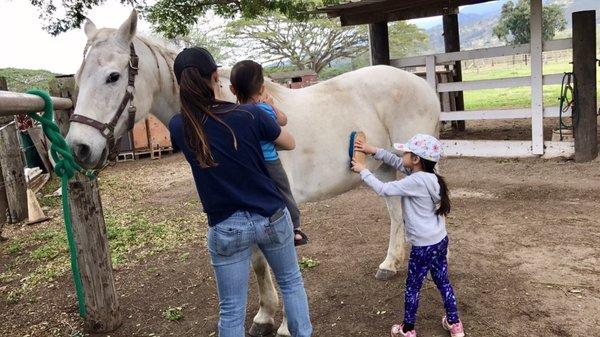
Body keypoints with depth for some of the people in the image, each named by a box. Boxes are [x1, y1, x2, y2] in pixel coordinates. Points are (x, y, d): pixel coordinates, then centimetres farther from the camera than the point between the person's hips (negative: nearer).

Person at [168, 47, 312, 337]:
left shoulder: (178, 127, -10)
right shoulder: (251, 114, -15)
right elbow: (290, 144, 2)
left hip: (226, 229, 1)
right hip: (272, 218, 0)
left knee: (231, 310, 13)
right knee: (291, 282, 25)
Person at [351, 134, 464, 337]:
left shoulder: (416, 181, -24)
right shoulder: (428, 175, 3)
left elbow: (383, 190, -21)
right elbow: (397, 163, 13)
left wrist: (363, 171, -9)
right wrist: (374, 151, 8)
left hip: (423, 246, -9)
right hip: (440, 241, 9)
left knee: (412, 287, 9)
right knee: (443, 282, 20)